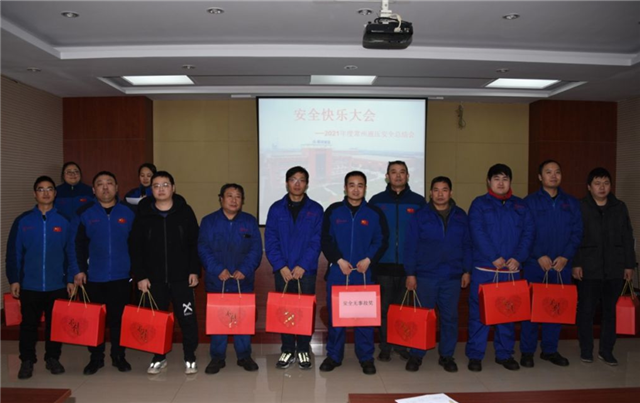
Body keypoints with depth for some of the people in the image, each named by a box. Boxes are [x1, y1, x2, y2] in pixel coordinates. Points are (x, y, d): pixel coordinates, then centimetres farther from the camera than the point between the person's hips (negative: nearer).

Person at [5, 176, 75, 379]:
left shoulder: (64, 221, 0)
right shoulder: (23, 221, 1)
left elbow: (71, 253, 1)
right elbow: (13, 253, 1)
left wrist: (71, 279, -1)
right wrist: (14, 280, -3)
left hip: (57, 285, 0)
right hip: (30, 285, 0)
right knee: (29, 324, 9)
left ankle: (53, 358, 25)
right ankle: (27, 361, 23)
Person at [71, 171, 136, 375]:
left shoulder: (127, 213, 3)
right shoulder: (84, 213, 2)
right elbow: (77, 245, 0)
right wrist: (79, 270, -8)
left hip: (121, 276, 0)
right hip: (93, 277, 0)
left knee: (119, 318, 6)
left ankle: (119, 356, 22)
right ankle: (96, 358, 22)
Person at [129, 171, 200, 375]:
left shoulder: (185, 211, -1)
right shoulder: (143, 214, 1)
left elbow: (195, 243, 1)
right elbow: (135, 247, 1)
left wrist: (194, 270, -4)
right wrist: (140, 275, -4)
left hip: (181, 276, -1)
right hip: (154, 278, 1)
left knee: (187, 318, 2)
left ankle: (190, 358, 19)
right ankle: (159, 357, 28)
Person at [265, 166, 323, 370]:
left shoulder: (315, 209, 3)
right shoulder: (276, 209, 5)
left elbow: (317, 241, -3)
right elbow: (270, 240, 0)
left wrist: (302, 266, -12)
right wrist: (281, 266, -10)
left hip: (306, 271, -1)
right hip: (282, 271, 1)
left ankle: (303, 350, 20)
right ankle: (287, 350, 20)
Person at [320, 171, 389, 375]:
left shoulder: (375, 213, 4)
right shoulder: (333, 211, 4)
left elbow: (382, 241, 2)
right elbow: (326, 240, 2)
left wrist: (368, 260, -12)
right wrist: (339, 260, -10)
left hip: (364, 272, 0)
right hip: (337, 272, 0)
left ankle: (366, 357, 18)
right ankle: (333, 356, 19)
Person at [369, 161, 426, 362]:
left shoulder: (418, 201, 5)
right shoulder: (376, 201, 5)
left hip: (409, 264, 0)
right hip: (383, 264, 0)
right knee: (384, 307, 6)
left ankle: (403, 345, 23)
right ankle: (385, 347, 17)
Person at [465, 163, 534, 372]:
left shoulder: (520, 206, 12)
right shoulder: (479, 204, 1)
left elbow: (528, 232, 3)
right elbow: (478, 233, -11)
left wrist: (518, 258, -11)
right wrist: (494, 258, -17)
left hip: (511, 269, 4)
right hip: (484, 269, -3)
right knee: (479, 312, 1)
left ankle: (505, 354, 25)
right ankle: (475, 355, 11)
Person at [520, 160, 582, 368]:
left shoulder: (571, 203, 10)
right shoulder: (530, 202, 0)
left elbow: (577, 232, 5)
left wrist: (565, 256, -8)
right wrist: (539, 256, -14)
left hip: (562, 265, 3)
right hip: (535, 265, -3)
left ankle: (550, 349, 22)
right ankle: (527, 351, 11)